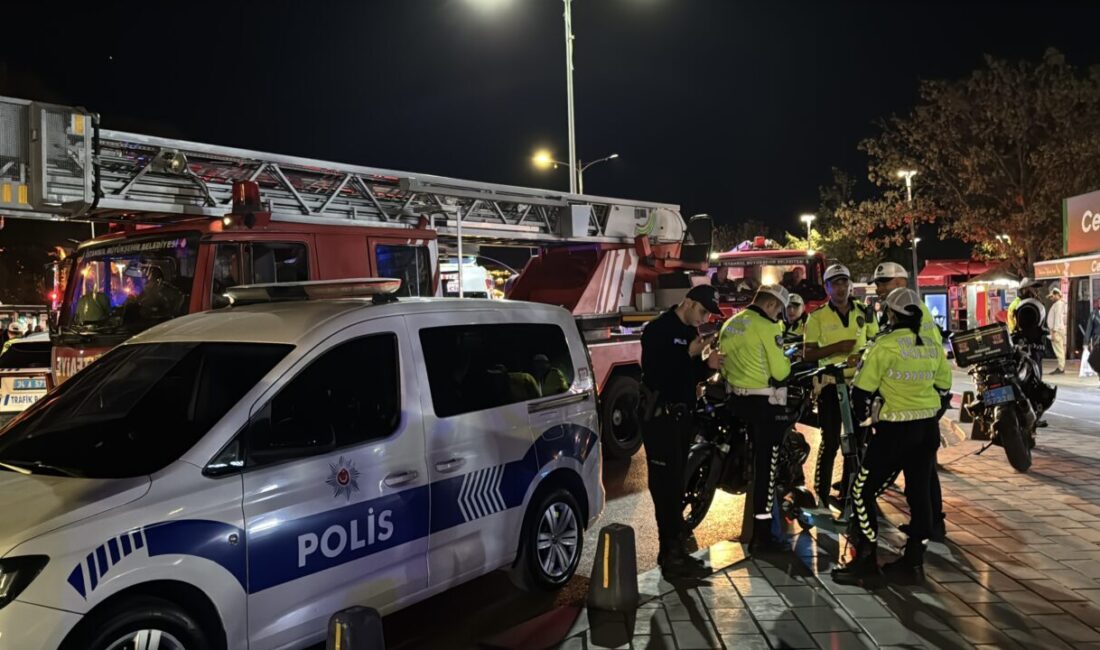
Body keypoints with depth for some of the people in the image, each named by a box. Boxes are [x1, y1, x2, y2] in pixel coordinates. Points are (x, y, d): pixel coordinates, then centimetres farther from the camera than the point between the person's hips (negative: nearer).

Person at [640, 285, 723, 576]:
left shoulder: (691, 332, 14)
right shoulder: (658, 329, -12)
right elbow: (654, 371, -23)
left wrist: (707, 364, -3)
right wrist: (690, 353, -24)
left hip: (681, 414, 9)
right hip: (659, 415, -9)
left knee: (674, 483, 13)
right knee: (666, 484, -9)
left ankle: (670, 549, 21)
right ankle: (672, 554, -7)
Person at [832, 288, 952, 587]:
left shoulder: (885, 345, -13)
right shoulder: (934, 347, 7)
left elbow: (862, 388, -10)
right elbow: (943, 389, 16)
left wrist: (861, 415, 7)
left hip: (896, 429, -7)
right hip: (928, 429, 7)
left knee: (863, 491, 1)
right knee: (919, 493, 13)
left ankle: (866, 563, 2)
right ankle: (913, 563, 20)